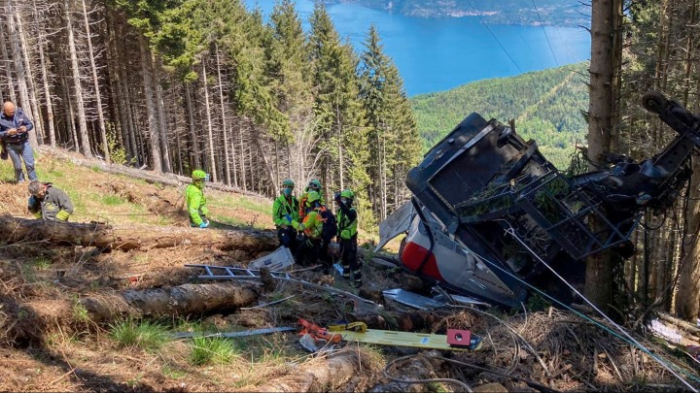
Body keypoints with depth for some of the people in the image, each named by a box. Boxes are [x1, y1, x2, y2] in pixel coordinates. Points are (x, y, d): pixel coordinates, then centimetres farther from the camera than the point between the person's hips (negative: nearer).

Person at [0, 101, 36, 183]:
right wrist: (8, 132, -25)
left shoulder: (20, 113, -4)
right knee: (17, 167, 8)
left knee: (30, 164, 0)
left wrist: (26, 128, -19)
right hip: (11, 145, -1)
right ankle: (21, 182, 23)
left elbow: (30, 124, 3)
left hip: (24, 142, 1)